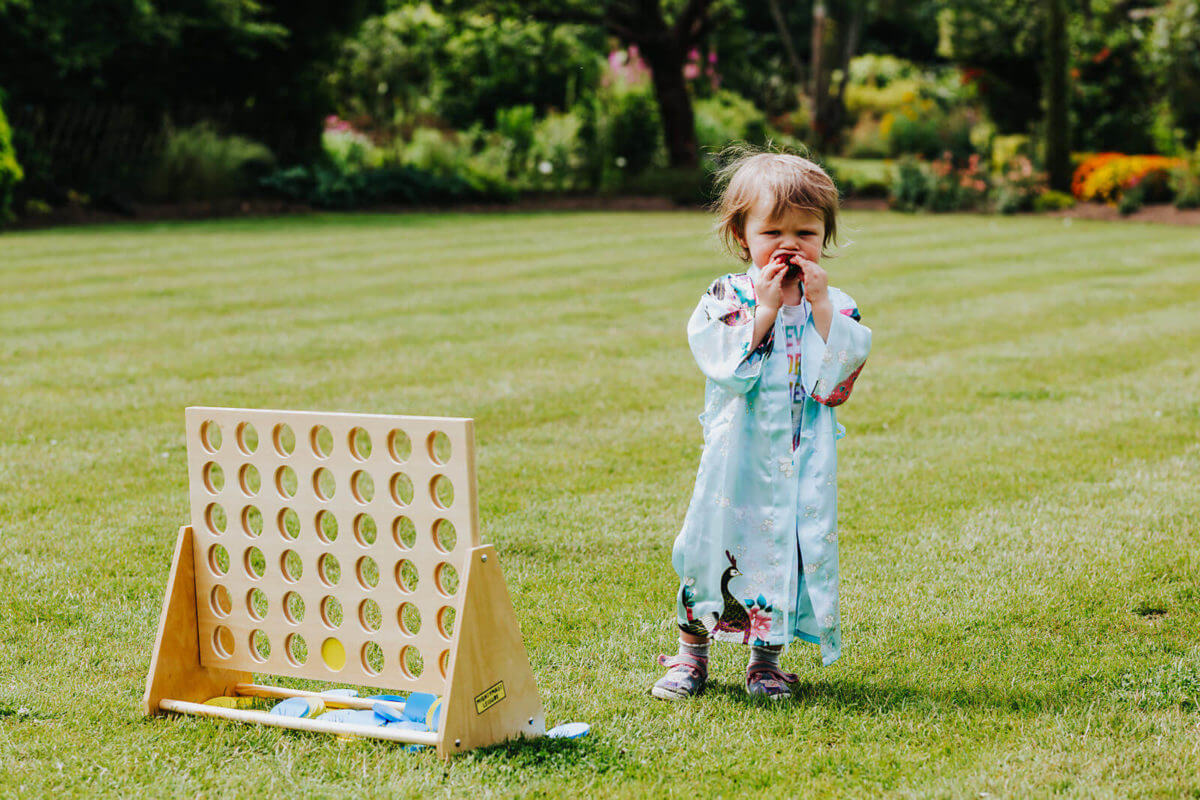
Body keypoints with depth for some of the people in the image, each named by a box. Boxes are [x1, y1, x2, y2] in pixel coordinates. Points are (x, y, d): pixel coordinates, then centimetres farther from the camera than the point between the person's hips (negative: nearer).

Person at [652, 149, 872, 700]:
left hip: (804, 466, 1)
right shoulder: (725, 299, -3)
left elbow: (840, 373, -12)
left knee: (792, 547, 3)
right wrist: (766, 307, -18)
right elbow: (729, 368, -17)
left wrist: (820, 304, -15)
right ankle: (691, 652, 21)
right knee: (714, 542, 2)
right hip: (736, 457, -1)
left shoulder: (835, 305, 3)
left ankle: (765, 659, 21)